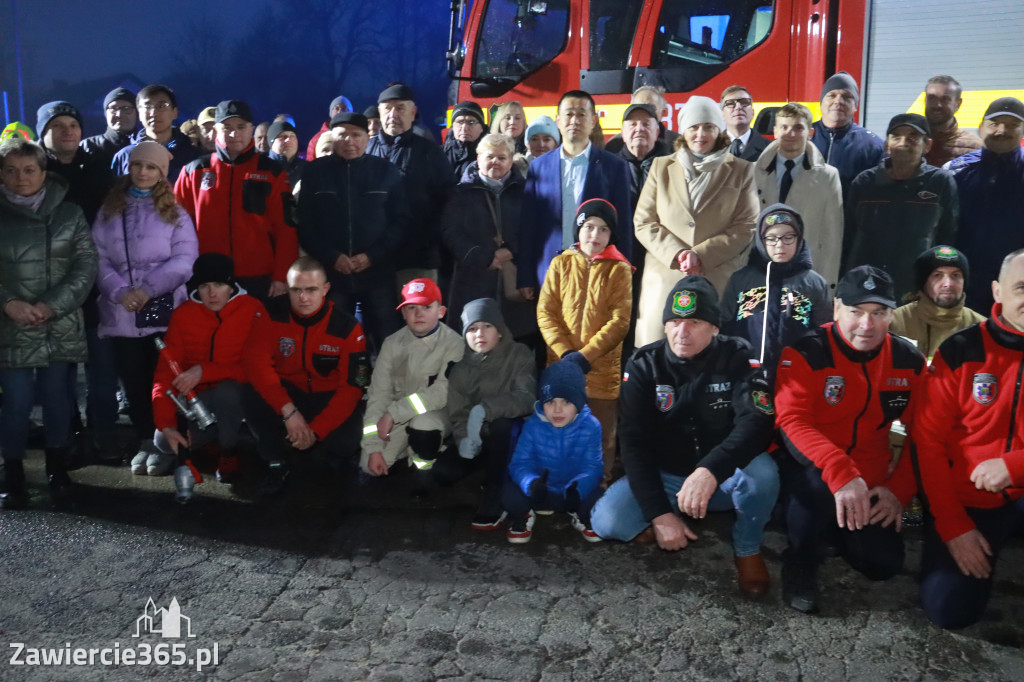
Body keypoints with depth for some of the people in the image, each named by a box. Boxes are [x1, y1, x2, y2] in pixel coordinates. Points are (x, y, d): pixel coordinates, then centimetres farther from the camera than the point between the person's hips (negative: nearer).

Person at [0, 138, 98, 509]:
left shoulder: (69, 213, 4)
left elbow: (86, 265, -2)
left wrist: (52, 305, -11)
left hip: (60, 326, 1)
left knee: (56, 396, 8)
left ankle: (57, 467, 25)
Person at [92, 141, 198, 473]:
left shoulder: (175, 213, 7)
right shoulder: (108, 211, 12)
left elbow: (184, 260, -5)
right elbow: (99, 258, 3)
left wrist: (148, 289, -16)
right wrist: (119, 292, -13)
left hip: (165, 310, -2)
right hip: (121, 312, 2)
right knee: (133, 380, 8)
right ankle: (146, 442, 21)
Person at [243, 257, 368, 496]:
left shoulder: (347, 327, -17)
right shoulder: (272, 315, -14)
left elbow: (351, 387, -16)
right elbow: (257, 364, -24)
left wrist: (316, 429, -25)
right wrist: (288, 411, -35)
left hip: (330, 399, -1)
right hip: (287, 392, 1)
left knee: (345, 443, -28)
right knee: (254, 399, -30)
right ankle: (276, 462, -4)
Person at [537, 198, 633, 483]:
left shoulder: (619, 269, 1)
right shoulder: (561, 264, 6)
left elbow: (620, 320, -7)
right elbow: (545, 312, 1)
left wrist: (586, 355, -16)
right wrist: (565, 352, -12)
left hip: (602, 368, -2)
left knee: (601, 436, 4)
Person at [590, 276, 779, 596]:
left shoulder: (738, 358, -12)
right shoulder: (644, 365, -8)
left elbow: (756, 421, -27)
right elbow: (633, 442, -11)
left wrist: (711, 470, -46)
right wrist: (659, 513, -21)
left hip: (724, 478, 0)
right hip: (664, 476, 1)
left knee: (762, 471, -34)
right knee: (607, 522, -24)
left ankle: (747, 548, -3)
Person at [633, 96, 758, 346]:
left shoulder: (741, 171, 11)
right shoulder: (661, 167, 15)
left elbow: (746, 227, 4)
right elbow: (643, 222, 9)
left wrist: (701, 255, -9)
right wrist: (676, 253, -7)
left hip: (718, 279, -1)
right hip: (664, 277, 1)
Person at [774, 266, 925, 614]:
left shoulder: (909, 361, -1)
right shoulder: (805, 353, -18)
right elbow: (792, 421, -30)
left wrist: (900, 490, -5)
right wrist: (841, 472, -43)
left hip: (870, 482, 5)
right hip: (809, 469, -4)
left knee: (884, 563, -5)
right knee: (821, 479, -37)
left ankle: (831, 529, 27)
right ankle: (800, 562, -9)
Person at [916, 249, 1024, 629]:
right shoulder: (961, 352, -5)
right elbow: (930, 443, -4)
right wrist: (952, 525, -10)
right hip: (969, 500, 1)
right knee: (949, 611, -7)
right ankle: (980, 557, 21)